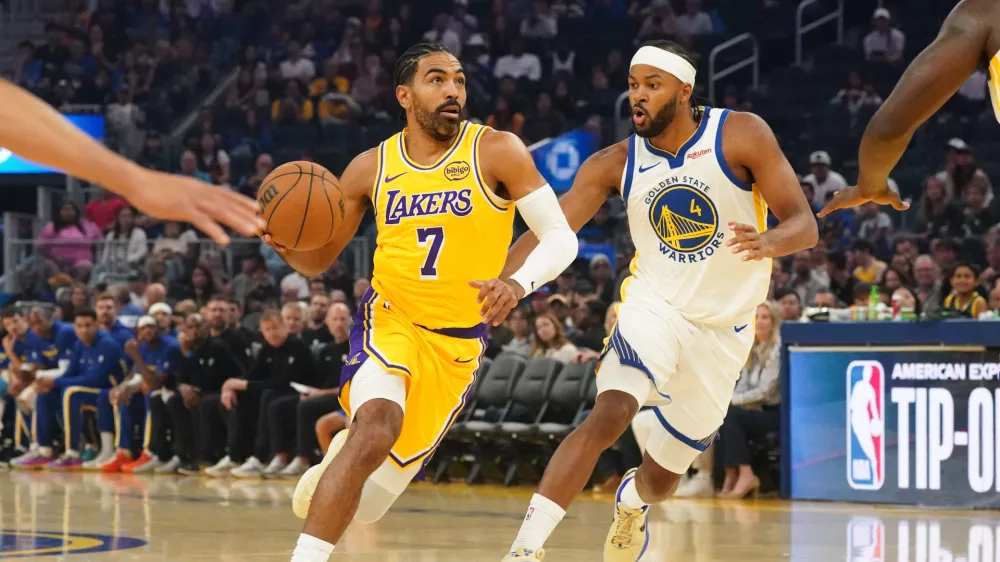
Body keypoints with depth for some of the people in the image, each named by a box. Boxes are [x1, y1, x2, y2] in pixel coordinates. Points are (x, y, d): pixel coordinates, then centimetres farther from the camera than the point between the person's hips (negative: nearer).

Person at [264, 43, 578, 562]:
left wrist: (518, 283, -31)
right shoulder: (371, 168, -1)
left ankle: (337, 466, 41)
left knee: (366, 505, 4)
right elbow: (317, 261, 9)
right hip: (389, 320, 0)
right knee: (377, 424, -35)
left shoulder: (496, 152, -8)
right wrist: (285, 243, -15)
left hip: (457, 343, 0)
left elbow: (560, 238, -10)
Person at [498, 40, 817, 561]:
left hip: (723, 328, 0)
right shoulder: (615, 164, -8)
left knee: (662, 477, 12)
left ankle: (632, 499, 51)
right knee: (607, 417, -30)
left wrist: (767, 243, -40)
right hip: (654, 307, 0)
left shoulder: (742, 135, -14)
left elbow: (804, 225, -16)